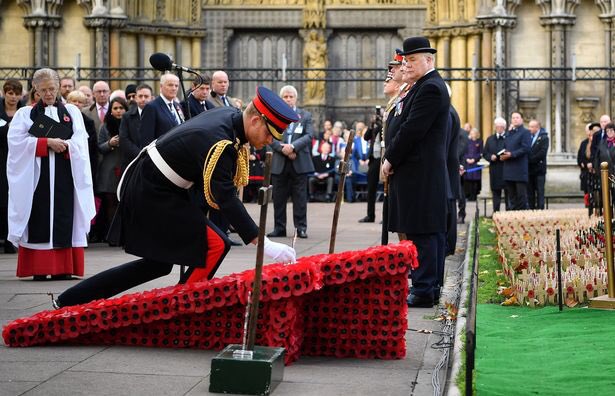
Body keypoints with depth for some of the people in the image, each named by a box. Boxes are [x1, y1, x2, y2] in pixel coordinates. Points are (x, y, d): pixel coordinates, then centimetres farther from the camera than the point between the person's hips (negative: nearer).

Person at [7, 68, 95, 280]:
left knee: (63, 220, -1)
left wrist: (62, 145, -14)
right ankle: (38, 268, -4)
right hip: (36, 176, -1)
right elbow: (16, 141, -5)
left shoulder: (72, 112, 15)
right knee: (39, 221, -5)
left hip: (65, 175, 2)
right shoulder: (25, 114, 10)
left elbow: (80, 142, 4)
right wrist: (46, 143, -13)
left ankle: (62, 267, 1)